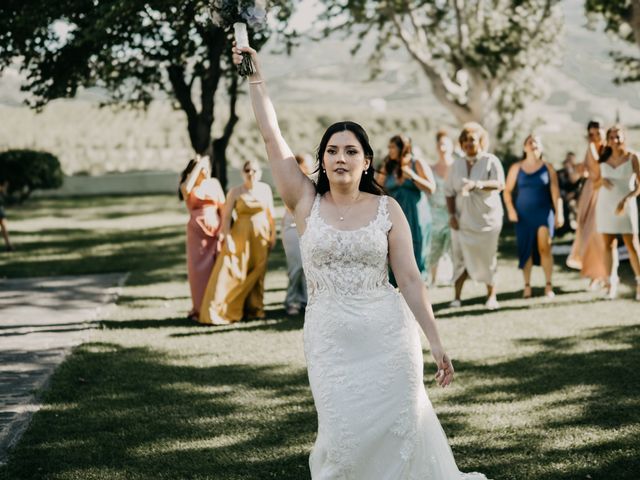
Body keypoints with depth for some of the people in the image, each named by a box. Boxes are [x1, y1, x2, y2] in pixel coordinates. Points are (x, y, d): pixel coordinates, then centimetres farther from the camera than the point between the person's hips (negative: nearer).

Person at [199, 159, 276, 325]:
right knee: (231, 273, -9)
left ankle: (254, 309, 20)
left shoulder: (265, 189, 4)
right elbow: (226, 217, -8)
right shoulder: (235, 192, -5)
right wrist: (227, 239, -14)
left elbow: (270, 213, 11)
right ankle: (217, 312, -10)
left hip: (261, 235, 3)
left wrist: (273, 234, 9)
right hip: (240, 235, -3)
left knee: (257, 273, 8)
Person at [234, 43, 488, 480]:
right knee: (345, 438, -2)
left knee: (395, 433, 0)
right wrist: (256, 79, -3)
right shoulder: (306, 203, 3)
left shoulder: (387, 209, 1)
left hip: (386, 337, 0)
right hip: (330, 340, 0)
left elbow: (411, 280, 0)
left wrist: (436, 343, -4)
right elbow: (272, 136, -1)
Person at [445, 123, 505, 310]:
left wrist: (477, 184, -36)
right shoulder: (457, 164, 9)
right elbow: (449, 191, 11)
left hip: (486, 218, -3)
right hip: (462, 219, 3)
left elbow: (499, 184, -20)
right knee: (460, 256, -3)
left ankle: (491, 296, 9)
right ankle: (457, 296, -1)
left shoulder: (490, 161, -3)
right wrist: (452, 215, -2)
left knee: (487, 256, -1)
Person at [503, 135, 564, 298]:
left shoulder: (548, 168, 5)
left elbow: (555, 192, 4)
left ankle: (548, 285, -5)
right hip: (523, 215, 1)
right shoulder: (516, 168, 5)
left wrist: (559, 213, -1)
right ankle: (527, 286, 9)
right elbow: (507, 191, 6)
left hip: (544, 213, -1)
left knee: (544, 247, -12)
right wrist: (510, 210, -6)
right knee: (526, 250, 1)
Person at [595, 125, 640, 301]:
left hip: (625, 205, -3)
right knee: (608, 244, 1)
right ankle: (611, 283, 6)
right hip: (605, 205, 3)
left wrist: (625, 200, -20)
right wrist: (602, 181, -7)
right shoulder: (603, 159, 6)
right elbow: (594, 183, 17)